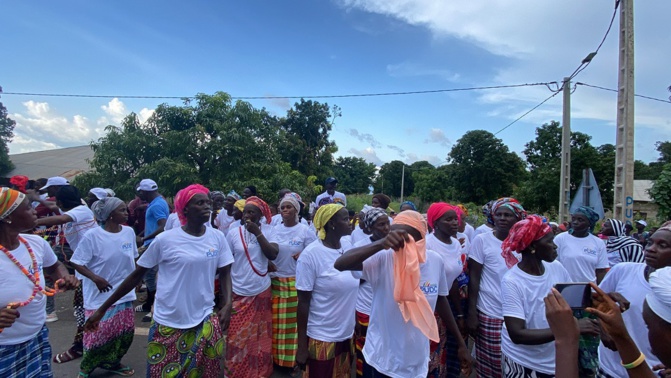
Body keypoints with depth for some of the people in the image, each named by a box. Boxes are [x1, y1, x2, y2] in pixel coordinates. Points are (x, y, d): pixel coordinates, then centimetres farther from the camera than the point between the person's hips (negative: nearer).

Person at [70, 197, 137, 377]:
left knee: (126, 331, 12)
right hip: (100, 295, -4)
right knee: (98, 333, 5)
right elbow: (76, 262, -11)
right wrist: (95, 278, -20)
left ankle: (112, 362, 36)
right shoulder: (92, 235, -16)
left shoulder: (129, 232, -2)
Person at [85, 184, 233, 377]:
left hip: (205, 321, 2)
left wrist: (227, 305, -9)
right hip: (168, 322, -2)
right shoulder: (165, 239, -12)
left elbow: (224, 273, 4)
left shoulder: (217, 237, -4)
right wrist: (103, 308, 4)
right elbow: (137, 275, -1)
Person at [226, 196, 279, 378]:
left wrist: (258, 233, -20)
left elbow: (273, 255, -16)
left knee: (259, 336, 15)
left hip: (261, 291, 1)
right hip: (238, 292, 0)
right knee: (237, 336, 9)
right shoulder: (233, 233, -5)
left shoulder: (267, 231, -3)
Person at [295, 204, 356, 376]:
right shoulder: (311, 254, -18)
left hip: (347, 335, 5)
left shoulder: (349, 246, -4)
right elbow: (303, 302, -13)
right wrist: (302, 346, -9)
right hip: (321, 338, -5)